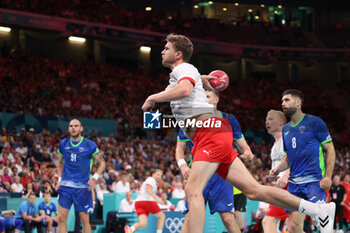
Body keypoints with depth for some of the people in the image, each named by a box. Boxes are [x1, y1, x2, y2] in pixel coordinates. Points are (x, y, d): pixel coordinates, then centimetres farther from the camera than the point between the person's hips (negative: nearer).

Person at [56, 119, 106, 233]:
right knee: (61, 218, -4)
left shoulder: (90, 145, -3)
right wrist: (60, 179, 10)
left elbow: (102, 163, 3)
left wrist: (95, 178, -11)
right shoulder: (63, 144, 6)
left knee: (84, 219, 0)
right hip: (66, 185, 2)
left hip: (83, 187, -2)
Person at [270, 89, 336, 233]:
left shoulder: (314, 122, -1)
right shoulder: (286, 129, 17)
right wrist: (278, 169, 6)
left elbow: (330, 150, -2)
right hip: (294, 183, 6)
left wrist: (328, 177, -12)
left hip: (314, 180, -6)